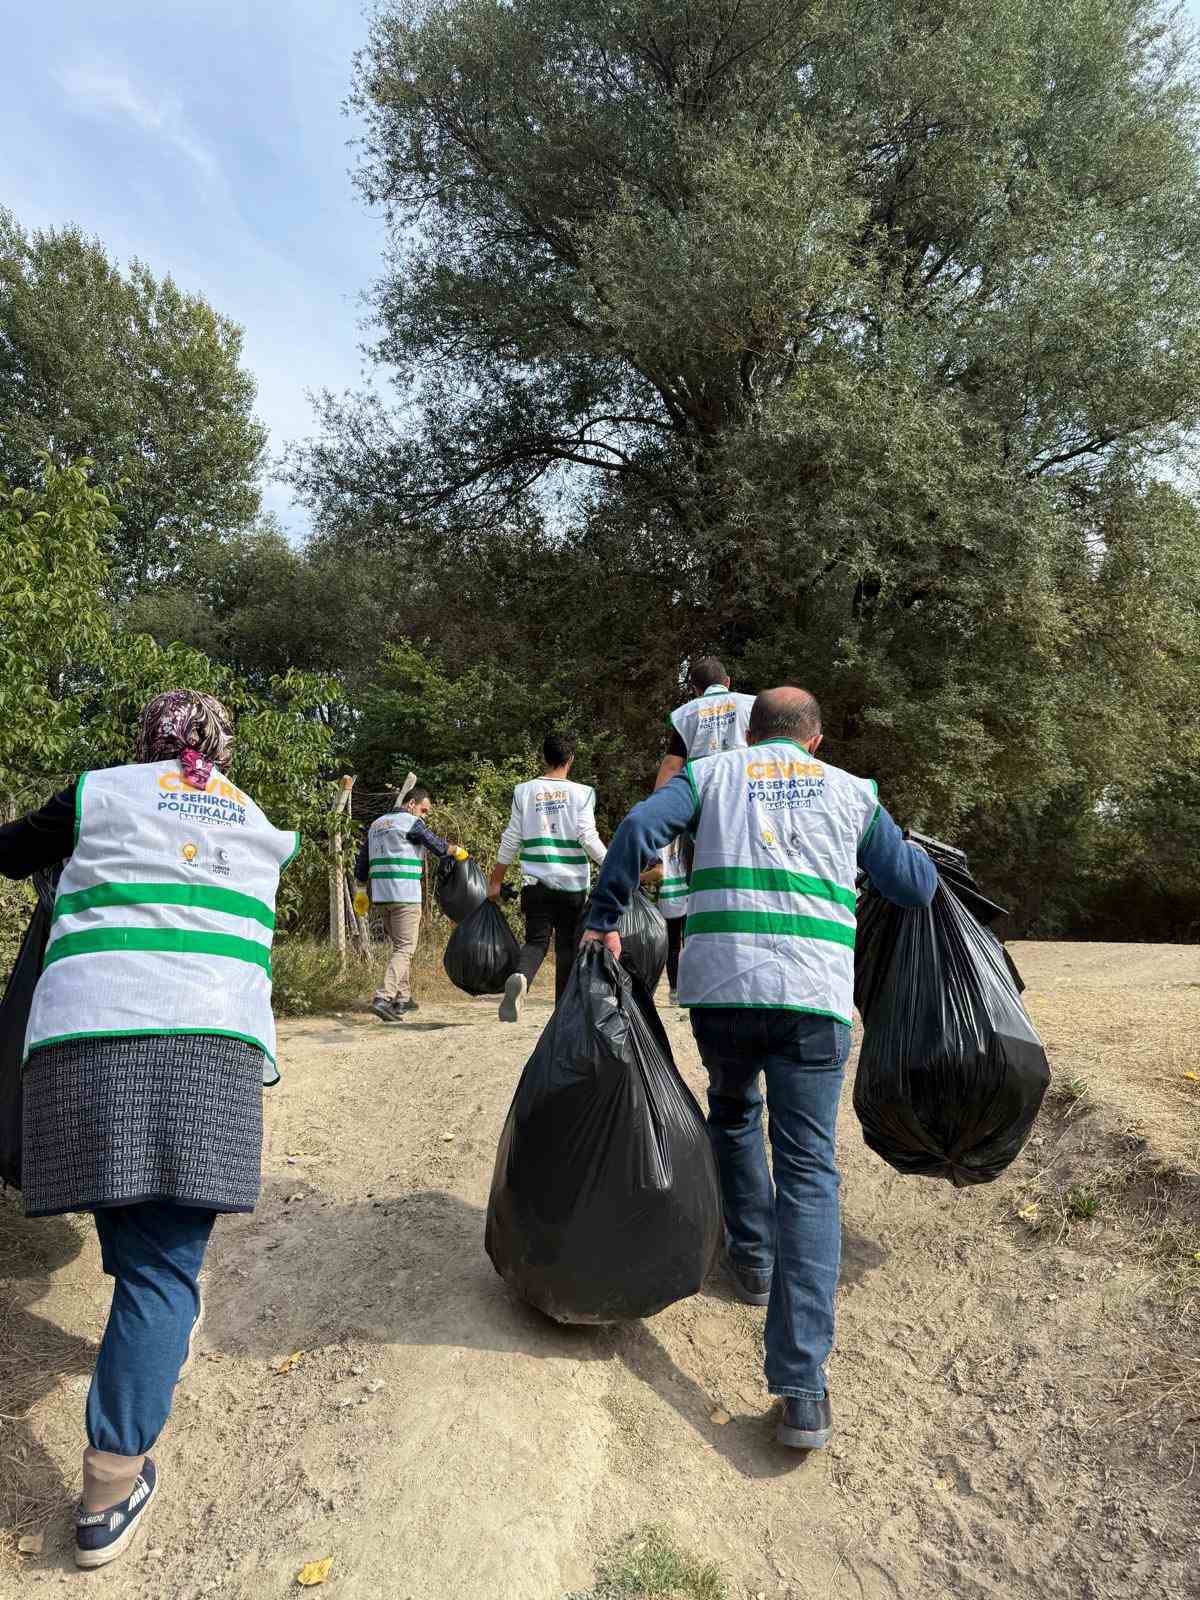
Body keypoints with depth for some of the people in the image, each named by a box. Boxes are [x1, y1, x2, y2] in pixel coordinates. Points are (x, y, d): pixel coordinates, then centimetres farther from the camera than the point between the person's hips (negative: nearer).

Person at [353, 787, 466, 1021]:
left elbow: (361, 861, 20)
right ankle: (383, 998, -21)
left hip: (382, 895, 8)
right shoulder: (411, 822, -6)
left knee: (400, 945, 18)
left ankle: (403, 998, 21)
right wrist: (458, 851, 11)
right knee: (405, 948, -9)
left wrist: (360, 892, 24)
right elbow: (438, 847, -8)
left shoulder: (376, 824, 19)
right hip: (405, 895, -8)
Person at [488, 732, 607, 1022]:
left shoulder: (524, 791, 2)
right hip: (572, 884, -1)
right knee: (567, 945, 10)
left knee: (536, 940, 4)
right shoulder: (581, 793, -3)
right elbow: (589, 838, -11)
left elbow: (511, 840, 3)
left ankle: (520, 978, -27)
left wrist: (496, 882, 11)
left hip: (535, 882, 1)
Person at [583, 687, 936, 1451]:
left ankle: (752, 1257, 41)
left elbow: (639, 829, -4)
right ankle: (803, 1388, -5)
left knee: (733, 1113, 29)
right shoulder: (852, 792, 15)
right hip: (815, 997, 0)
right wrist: (905, 847, 40)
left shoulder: (712, 772, 13)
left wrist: (604, 921, 3)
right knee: (809, 1171, 2)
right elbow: (918, 886, 19)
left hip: (720, 988, 1)